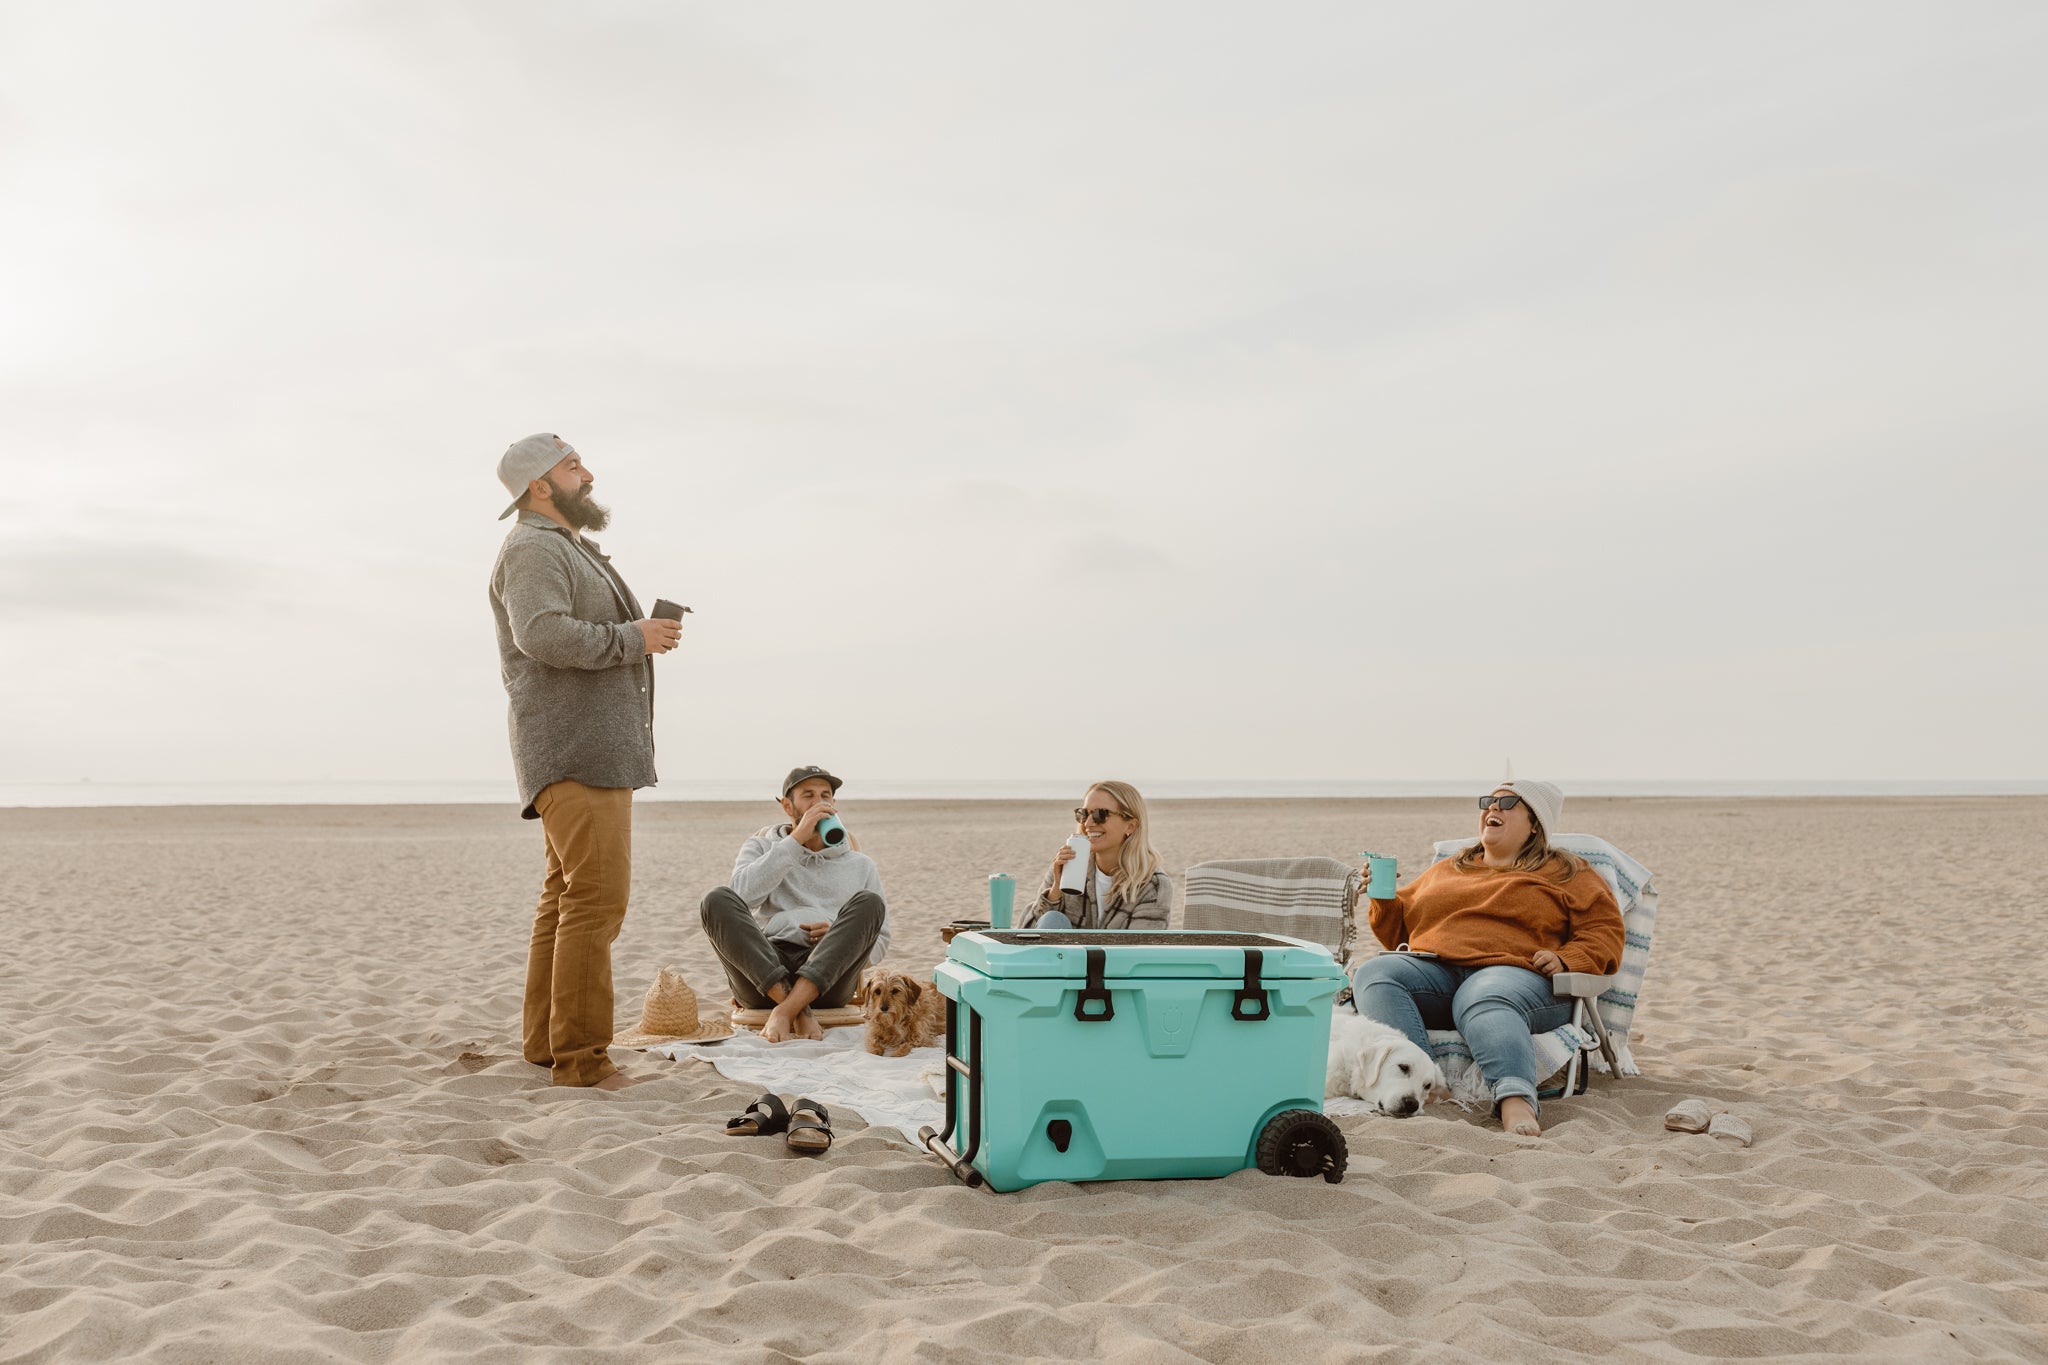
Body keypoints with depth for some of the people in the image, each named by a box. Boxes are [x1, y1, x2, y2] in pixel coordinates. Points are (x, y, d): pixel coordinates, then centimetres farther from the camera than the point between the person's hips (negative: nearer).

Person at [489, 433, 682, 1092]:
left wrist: (645, 632, 10)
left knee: (568, 896, 11)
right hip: (572, 748, -11)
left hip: (598, 751, 11)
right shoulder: (533, 548, -7)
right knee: (597, 895, -15)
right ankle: (581, 1057, -14)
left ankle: (547, 1043, 17)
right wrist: (632, 638, -15)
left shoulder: (572, 551, 27)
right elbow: (543, 634, -24)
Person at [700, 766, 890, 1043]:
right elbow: (742, 894, -3)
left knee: (869, 903, -24)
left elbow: (879, 944, 20)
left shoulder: (860, 865, 23)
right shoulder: (762, 846, 20)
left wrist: (839, 937, -2)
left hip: (827, 977, 1)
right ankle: (799, 1011, -35)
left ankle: (784, 1011, -36)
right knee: (718, 900, -25)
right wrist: (796, 839, -7)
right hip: (762, 973, -1)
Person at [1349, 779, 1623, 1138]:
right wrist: (1384, 898, 13)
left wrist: (1565, 959, -9)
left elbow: (1604, 931, 10)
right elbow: (1400, 930, 34)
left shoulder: (1565, 874, 21)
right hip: (1433, 970, 4)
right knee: (1373, 974, -28)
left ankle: (1516, 1105, -62)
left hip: (1513, 972, -4)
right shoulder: (1445, 870, 33)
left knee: (1484, 1002, -40)